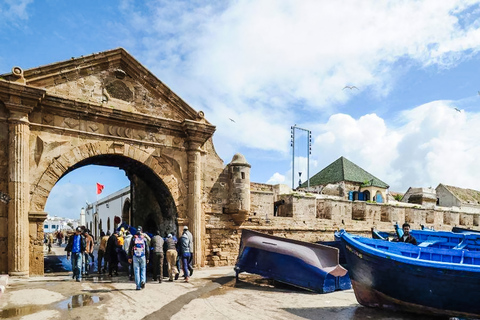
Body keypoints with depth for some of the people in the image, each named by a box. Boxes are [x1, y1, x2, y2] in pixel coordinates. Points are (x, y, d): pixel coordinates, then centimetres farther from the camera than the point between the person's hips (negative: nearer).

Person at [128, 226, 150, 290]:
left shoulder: (133, 238, 0)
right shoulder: (144, 239, 1)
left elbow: (130, 249, 1)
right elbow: (147, 249, 3)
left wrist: (129, 257, 7)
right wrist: (147, 258, 10)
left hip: (135, 257, 0)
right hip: (143, 256, 0)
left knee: (136, 270, 4)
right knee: (143, 269, 15)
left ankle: (138, 286, 3)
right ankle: (143, 281, -6)